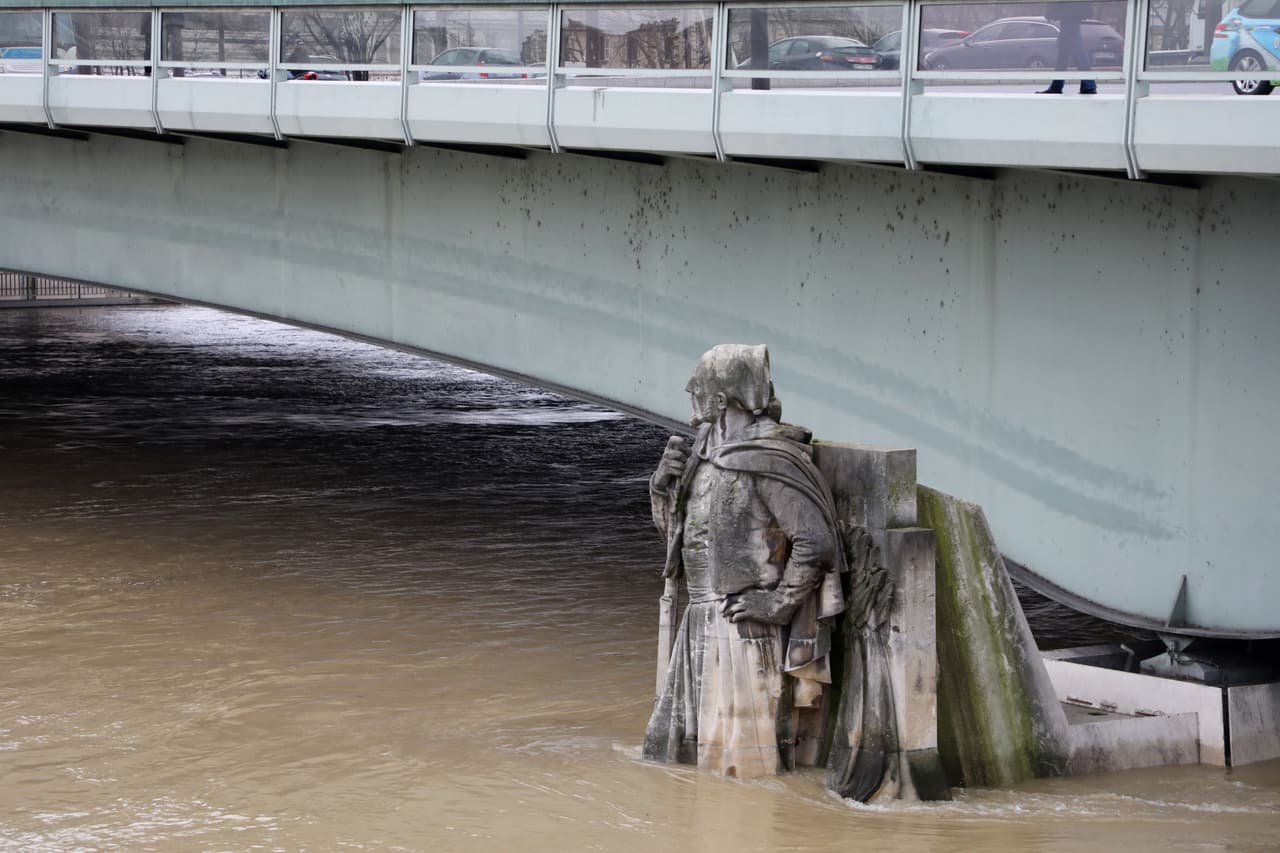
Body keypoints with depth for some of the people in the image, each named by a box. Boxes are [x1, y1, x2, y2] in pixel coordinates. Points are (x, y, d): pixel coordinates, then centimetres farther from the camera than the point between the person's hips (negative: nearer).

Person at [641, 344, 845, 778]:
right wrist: (664, 486, 3)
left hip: (746, 627, -9)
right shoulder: (707, 454, 11)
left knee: (741, 759, -6)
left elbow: (815, 541, -19)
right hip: (701, 624, 9)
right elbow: (678, 534, 20)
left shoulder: (768, 461, -16)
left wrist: (780, 602, -16)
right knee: (672, 742, 13)